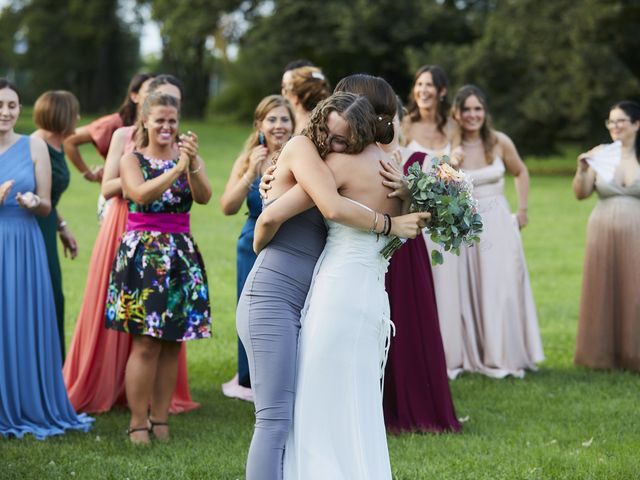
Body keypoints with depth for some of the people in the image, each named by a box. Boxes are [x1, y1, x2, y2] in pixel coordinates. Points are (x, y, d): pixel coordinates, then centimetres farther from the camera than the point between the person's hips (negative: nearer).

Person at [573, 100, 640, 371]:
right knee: (603, 292, 5)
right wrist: (582, 171, -15)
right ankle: (603, 354, 14)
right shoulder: (600, 155, 3)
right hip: (603, 234, 2)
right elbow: (580, 194, 0)